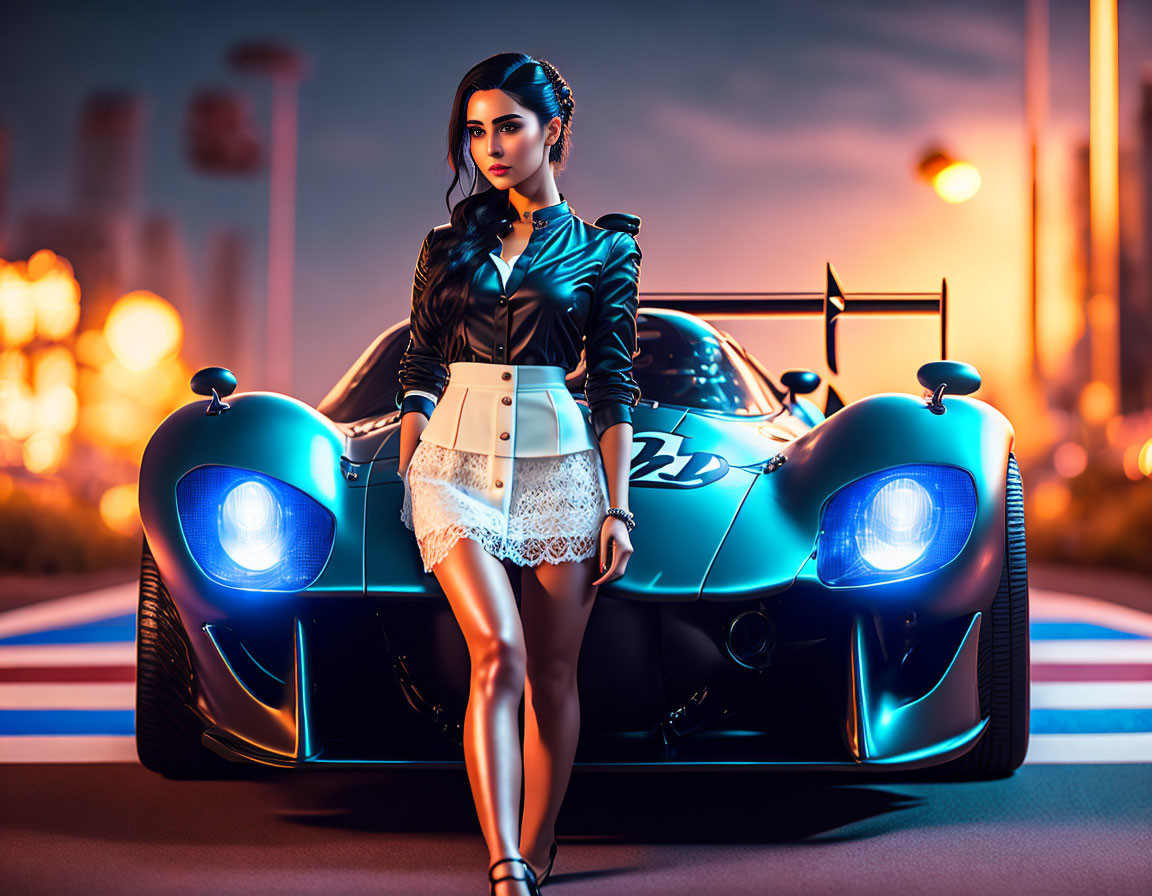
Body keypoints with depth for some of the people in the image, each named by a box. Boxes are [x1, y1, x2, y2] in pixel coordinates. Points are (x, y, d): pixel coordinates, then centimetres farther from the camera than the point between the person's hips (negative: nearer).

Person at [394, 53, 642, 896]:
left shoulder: (602, 250, 7)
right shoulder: (448, 245, 13)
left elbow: (614, 388, 4)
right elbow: (420, 372, 14)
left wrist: (618, 509, -2)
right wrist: (407, 476, 5)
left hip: (559, 466, 0)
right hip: (455, 463, 0)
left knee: (552, 675, 1)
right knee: (498, 653, -16)